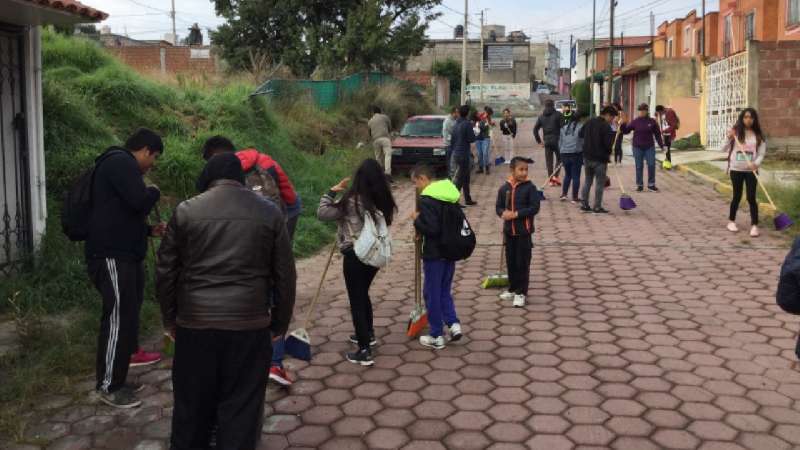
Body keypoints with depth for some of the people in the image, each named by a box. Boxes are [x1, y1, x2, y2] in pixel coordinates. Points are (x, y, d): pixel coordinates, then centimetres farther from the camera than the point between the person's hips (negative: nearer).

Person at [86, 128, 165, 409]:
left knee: (128, 311, 21)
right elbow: (139, 201, -24)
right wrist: (154, 191, -3)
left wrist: (150, 231, 21)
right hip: (112, 256, -11)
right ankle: (108, 386, -2)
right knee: (118, 316, -9)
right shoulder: (120, 162, -12)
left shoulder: (121, 164, 22)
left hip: (123, 254, 11)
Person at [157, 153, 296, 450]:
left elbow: (165, 272, 5)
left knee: (192, 403, 16)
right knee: (241, 406, 8)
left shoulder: (186, 211, 2)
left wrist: (169, 318, 16)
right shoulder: (269, 211, 3)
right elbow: (285, 275, 4)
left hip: (195, 322, 1)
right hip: (249, 323, -1)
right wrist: (280, 323, 13)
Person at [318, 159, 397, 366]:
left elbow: (322, 213, -11)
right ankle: (368, 334, 41)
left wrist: (332, 191, -3)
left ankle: (364, 351, 0)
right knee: (363, 293, 26)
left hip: (355, 255, -6)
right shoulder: (383, 201, -2)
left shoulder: (351, 201, -15)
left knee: (356, 300, 0)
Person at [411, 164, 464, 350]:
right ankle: (453, 323, 6)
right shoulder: (450, 193, 8)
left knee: (432, 294, 5)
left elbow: (431, 228, -26)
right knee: (444, 290, 20)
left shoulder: (426, 199, -18)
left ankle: (436, 336, 12)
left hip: (434, 254, -8)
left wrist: (417, 220, -8)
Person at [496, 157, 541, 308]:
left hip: (524, 231, -4)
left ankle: (521, 293, 9)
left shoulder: (530, 187, -9)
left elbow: (534, 208, -13)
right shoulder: (504, 188, 0)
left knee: (523, 263, 1)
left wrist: (516, 214, -20)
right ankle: (512, 289, 30)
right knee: (511, 262, 15)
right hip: (509, 230, 4)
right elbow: (498, 206, 6)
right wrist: (503, 213, -16)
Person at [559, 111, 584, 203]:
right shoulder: (581, 127, -6)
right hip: (576, 154, -4)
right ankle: (574, 197, 5)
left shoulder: (564, 128, 9)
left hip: (564, 154, 4)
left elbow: (560, 142, 14)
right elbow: (584, 141, -7)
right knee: (576, 176, 3)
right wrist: (585, 155, 4)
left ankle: (564, 194, 12)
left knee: (567, 175, 19)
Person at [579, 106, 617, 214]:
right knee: (599, 183, 1)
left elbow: (580, 134, 17)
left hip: (587, 157, 7)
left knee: (587, 181, 15)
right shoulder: (606, 126, -16)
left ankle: (584, 205, 16)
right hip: (600, 158, -7)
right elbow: (608, 143, -19)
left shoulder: (589, 122, 7)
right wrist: (609, 152, 0)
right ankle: (597, 207, 3)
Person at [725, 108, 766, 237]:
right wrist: (728, 138, -18)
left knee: (751, 198, -2)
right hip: (736, 169, -1)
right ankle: (731, 221, 25)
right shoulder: (735, 132, -2)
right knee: (737, 196, 9)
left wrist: (756, 164, -16)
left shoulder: (758, 135, 2)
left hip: (751, 171, 1)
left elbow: (762, 153, 2)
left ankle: (754, 225, 4)